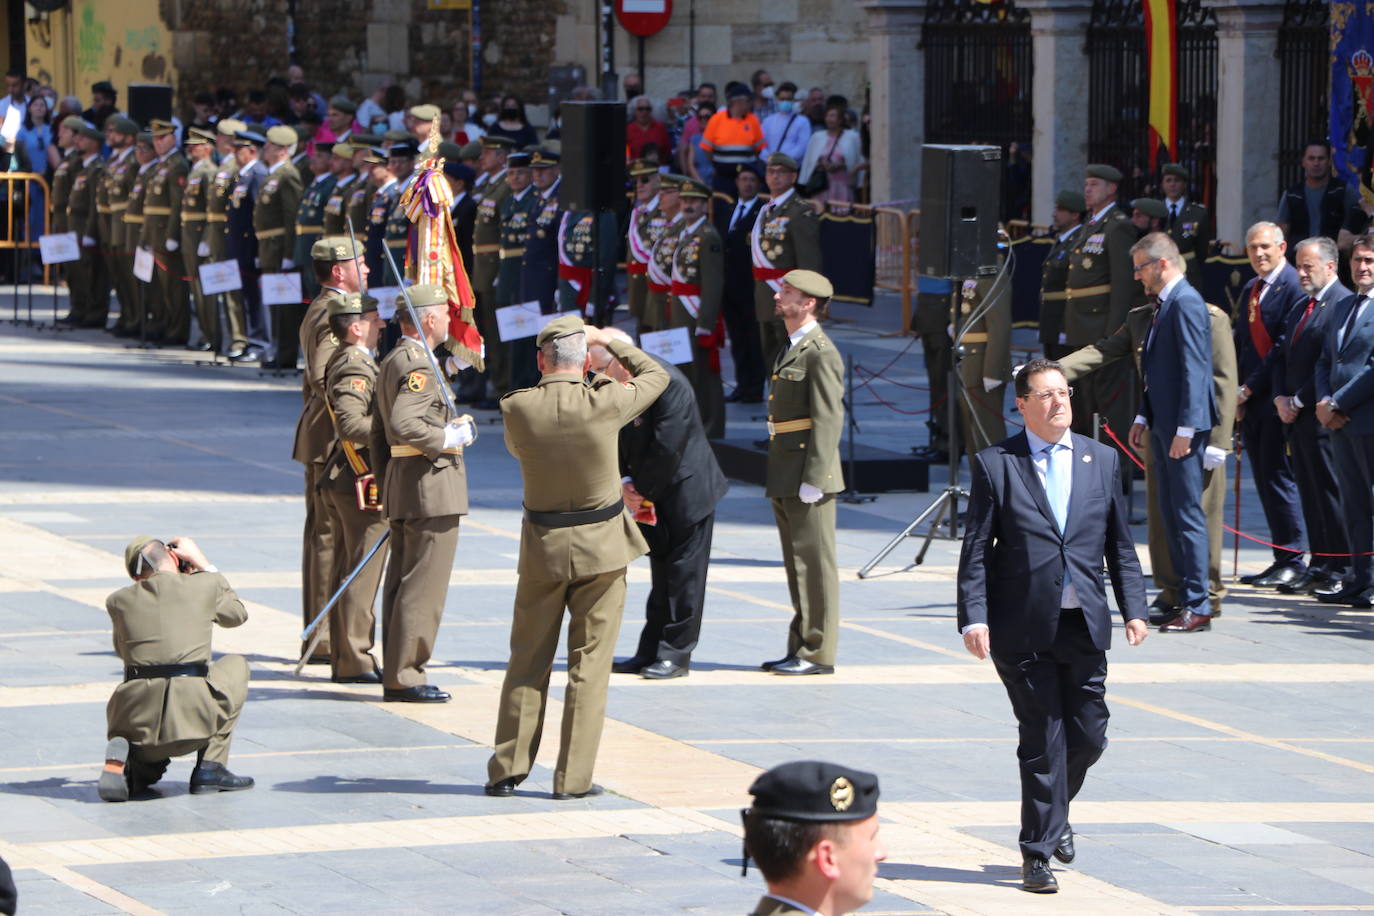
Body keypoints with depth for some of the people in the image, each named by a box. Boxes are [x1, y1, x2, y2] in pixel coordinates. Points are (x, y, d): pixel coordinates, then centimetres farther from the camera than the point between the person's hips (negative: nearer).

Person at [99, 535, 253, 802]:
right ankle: (210, 766, 17)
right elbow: (237, 614, 29)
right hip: (193, 716, -3)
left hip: (137, 718, 3)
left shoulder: (118, 601, 11)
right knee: (235, 665, 29)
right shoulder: (205, 586, 7)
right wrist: (203, 564, 36)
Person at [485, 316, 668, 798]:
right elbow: (655, 375, 5)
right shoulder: (604, 404, -14)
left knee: (528, 661, 12)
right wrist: (611, 341, 17)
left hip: (542, 548, 2)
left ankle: (507, 769, 14)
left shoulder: (516, 408, -10)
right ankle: (573, 777, 4)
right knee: (589, 664, 4)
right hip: (601, 547, -2)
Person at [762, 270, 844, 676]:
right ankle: (801, 649, 18)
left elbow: (828, 419, -17)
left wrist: (813, 479, -21)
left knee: (815, 565, -6)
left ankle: (818, 653, -4)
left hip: (808, 478, -10)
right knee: (798, 567, 13)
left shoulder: (821, 353, -12)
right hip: (785, 482, 10)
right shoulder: (790, 352, 19)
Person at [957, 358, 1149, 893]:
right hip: (1023, 628, -3)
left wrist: (1133, 608, 5)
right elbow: (976, 549, -2)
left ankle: (1053, 814, 34)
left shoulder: (1101, 460, 11)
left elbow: (1120, 543, 14)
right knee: (1042, 742, -3)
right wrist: (974, 617, -11)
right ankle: (1038, 853, 8)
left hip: (1084, 625, 4)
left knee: (1088, 736, 5)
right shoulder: (995, 465, 0)